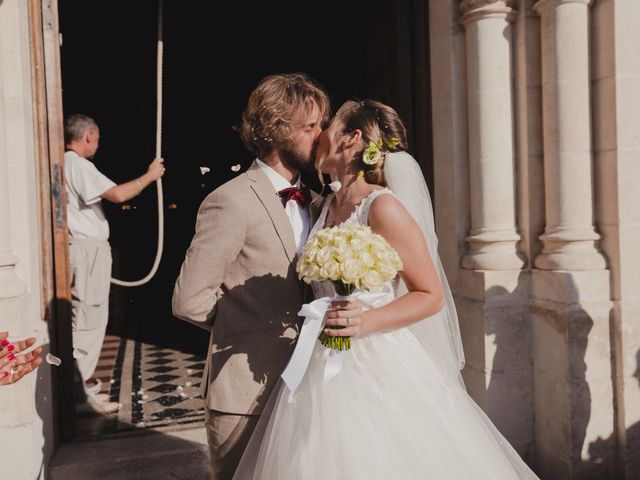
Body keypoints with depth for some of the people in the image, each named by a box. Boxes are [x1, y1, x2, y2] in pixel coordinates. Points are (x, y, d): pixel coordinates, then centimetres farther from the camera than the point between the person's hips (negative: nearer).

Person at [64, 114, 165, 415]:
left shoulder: (65, 163, 17)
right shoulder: (77, 164, -13)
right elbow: (118, 194, -22)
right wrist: (149, 176, -10)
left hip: (82, 248, 10)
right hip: (88, 249, -10)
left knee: (87, 319, 17)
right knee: (87, 320, -7)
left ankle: (80, 384, 26)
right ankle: (79, 395, -2)